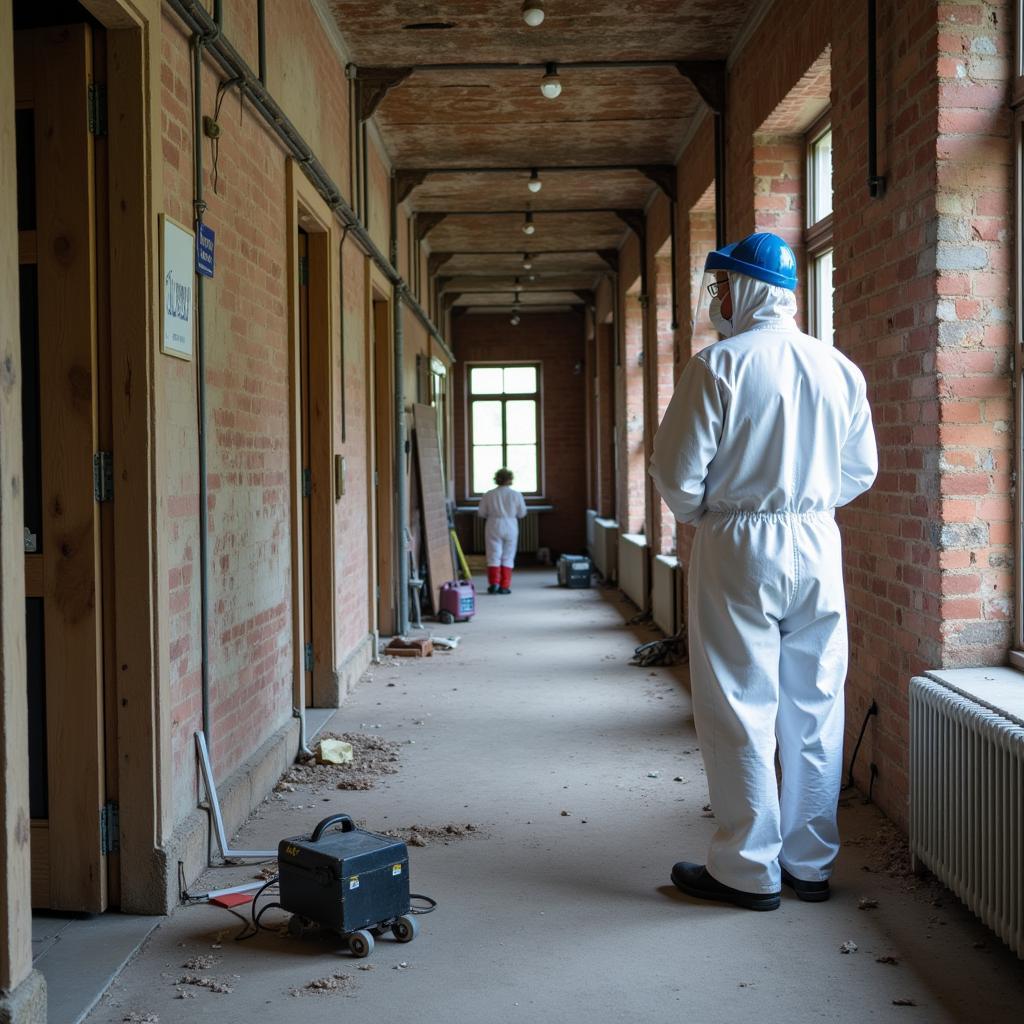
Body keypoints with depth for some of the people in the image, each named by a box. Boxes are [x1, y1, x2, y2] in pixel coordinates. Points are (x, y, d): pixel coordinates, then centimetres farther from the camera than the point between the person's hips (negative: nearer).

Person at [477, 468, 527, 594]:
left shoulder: (489, 495, -3)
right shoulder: (516, 495, -4)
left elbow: (481, 513, 0)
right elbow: (522, 513, 0)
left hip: (494, 527, 0)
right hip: (511, 528, 0)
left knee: (494, 556, 5)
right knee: (508, 557, 6)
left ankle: (494, 583, -5)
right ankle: (504, 586, 3)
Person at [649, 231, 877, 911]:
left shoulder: (720, 364, -11)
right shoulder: (839, 368, 6)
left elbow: (679, 472, -11)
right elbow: (861, 472, 12)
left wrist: (701, 516, 8)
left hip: (740, 549, -5)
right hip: (819, 547, 5)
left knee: (740, 712, 4)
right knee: (814, 710, 12)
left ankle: (750, 870, 11)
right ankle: (811, 863, 22)